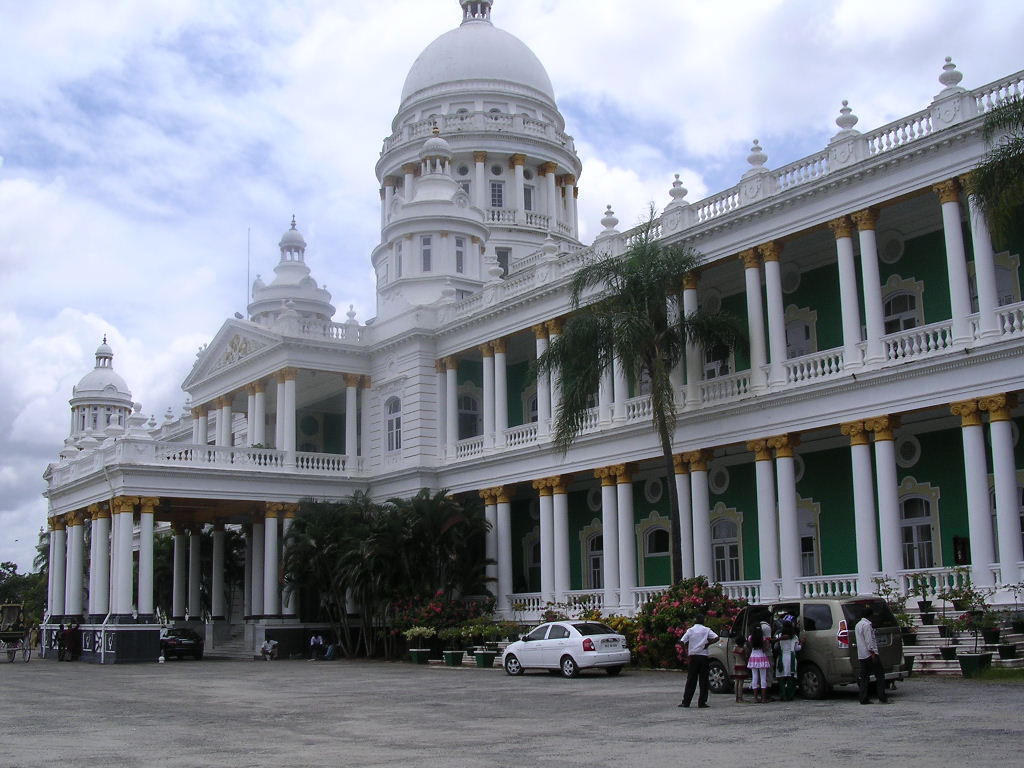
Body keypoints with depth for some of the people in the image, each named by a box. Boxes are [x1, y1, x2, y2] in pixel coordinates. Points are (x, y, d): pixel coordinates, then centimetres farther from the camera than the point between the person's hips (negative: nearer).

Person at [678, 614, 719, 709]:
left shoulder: (690, 630, 2)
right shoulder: (707, 630, 2)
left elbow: (682, 641, -7)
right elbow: (716, 638, -11)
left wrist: (687, 647, 9)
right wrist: (708, 644, -1)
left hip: (693, 656, 1)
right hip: (703, 657, -1)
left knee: (691, 680, 5)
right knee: (703, 680, 4)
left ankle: (686, 702, 4)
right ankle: (702, 702, 2)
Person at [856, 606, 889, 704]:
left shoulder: (858, 625, 19)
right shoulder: (867, 625, -11)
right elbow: (869, 640, -18)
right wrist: (873, 653, -20)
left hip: (861, 655, 9)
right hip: (869, 654, -9)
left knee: (864, 677, 7)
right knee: (880, 675, -3)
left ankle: (864, 699, 2)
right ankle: (882, 698, -6)